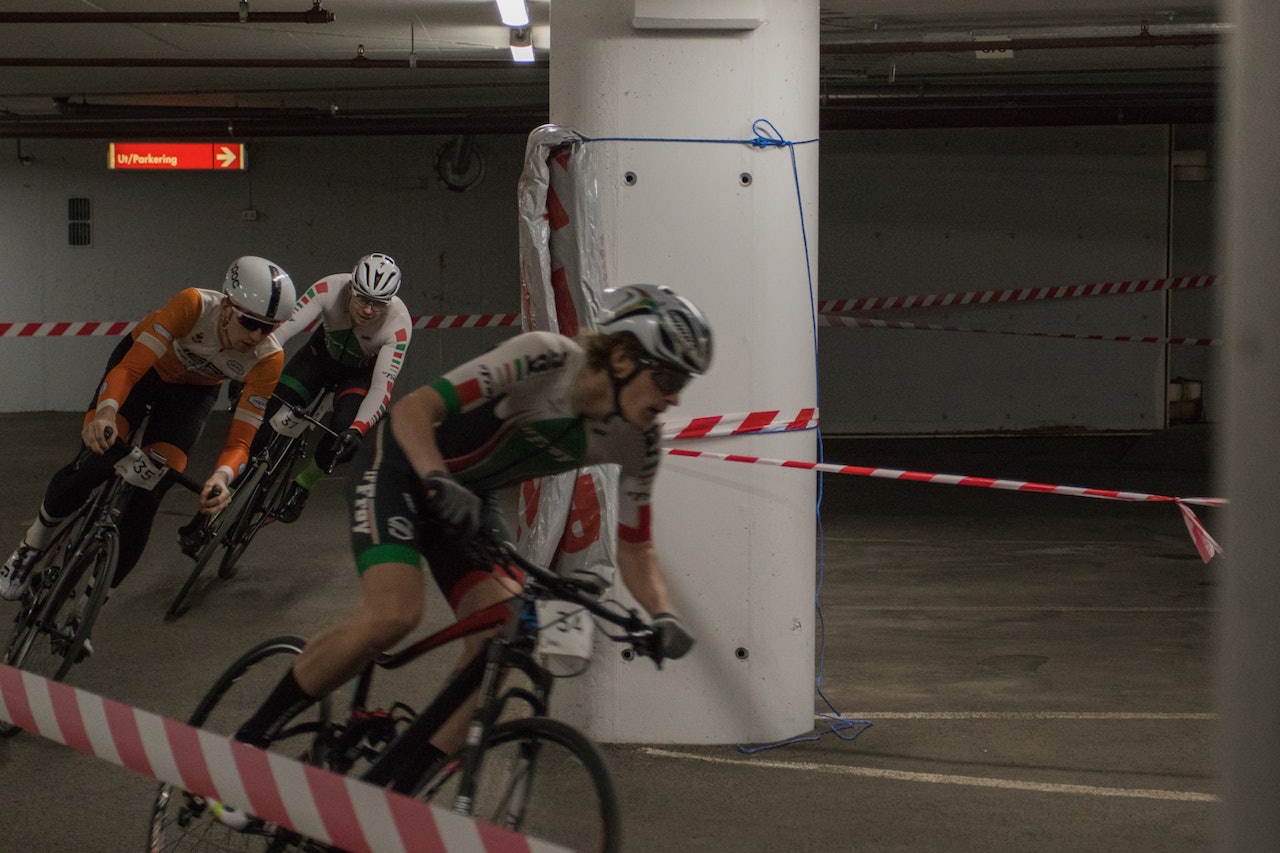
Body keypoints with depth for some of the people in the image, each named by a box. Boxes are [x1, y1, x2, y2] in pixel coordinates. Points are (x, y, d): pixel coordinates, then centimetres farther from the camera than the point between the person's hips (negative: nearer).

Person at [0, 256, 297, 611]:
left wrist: (222, 476, -51)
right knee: (91, 467, -20)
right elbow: (131, 366, -38)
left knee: (145, 499, -13)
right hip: (146, 363, -1)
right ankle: (32, 546, 10)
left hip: (191, 392, 2)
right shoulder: (194, 305, -38)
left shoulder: (267, 359, -31)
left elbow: (241, 439, -30)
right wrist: (105, 412, -58)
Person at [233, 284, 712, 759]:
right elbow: (413, 408, -35)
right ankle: (250, 737, -9)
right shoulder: (545, 358, -31)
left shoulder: (636, 443, -13)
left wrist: (664, 617, -23)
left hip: (472, 495, 6)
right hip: (402, 465, -6)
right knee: (393, 615, -27)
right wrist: (439, 483, -52)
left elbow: (635, 549, -4)